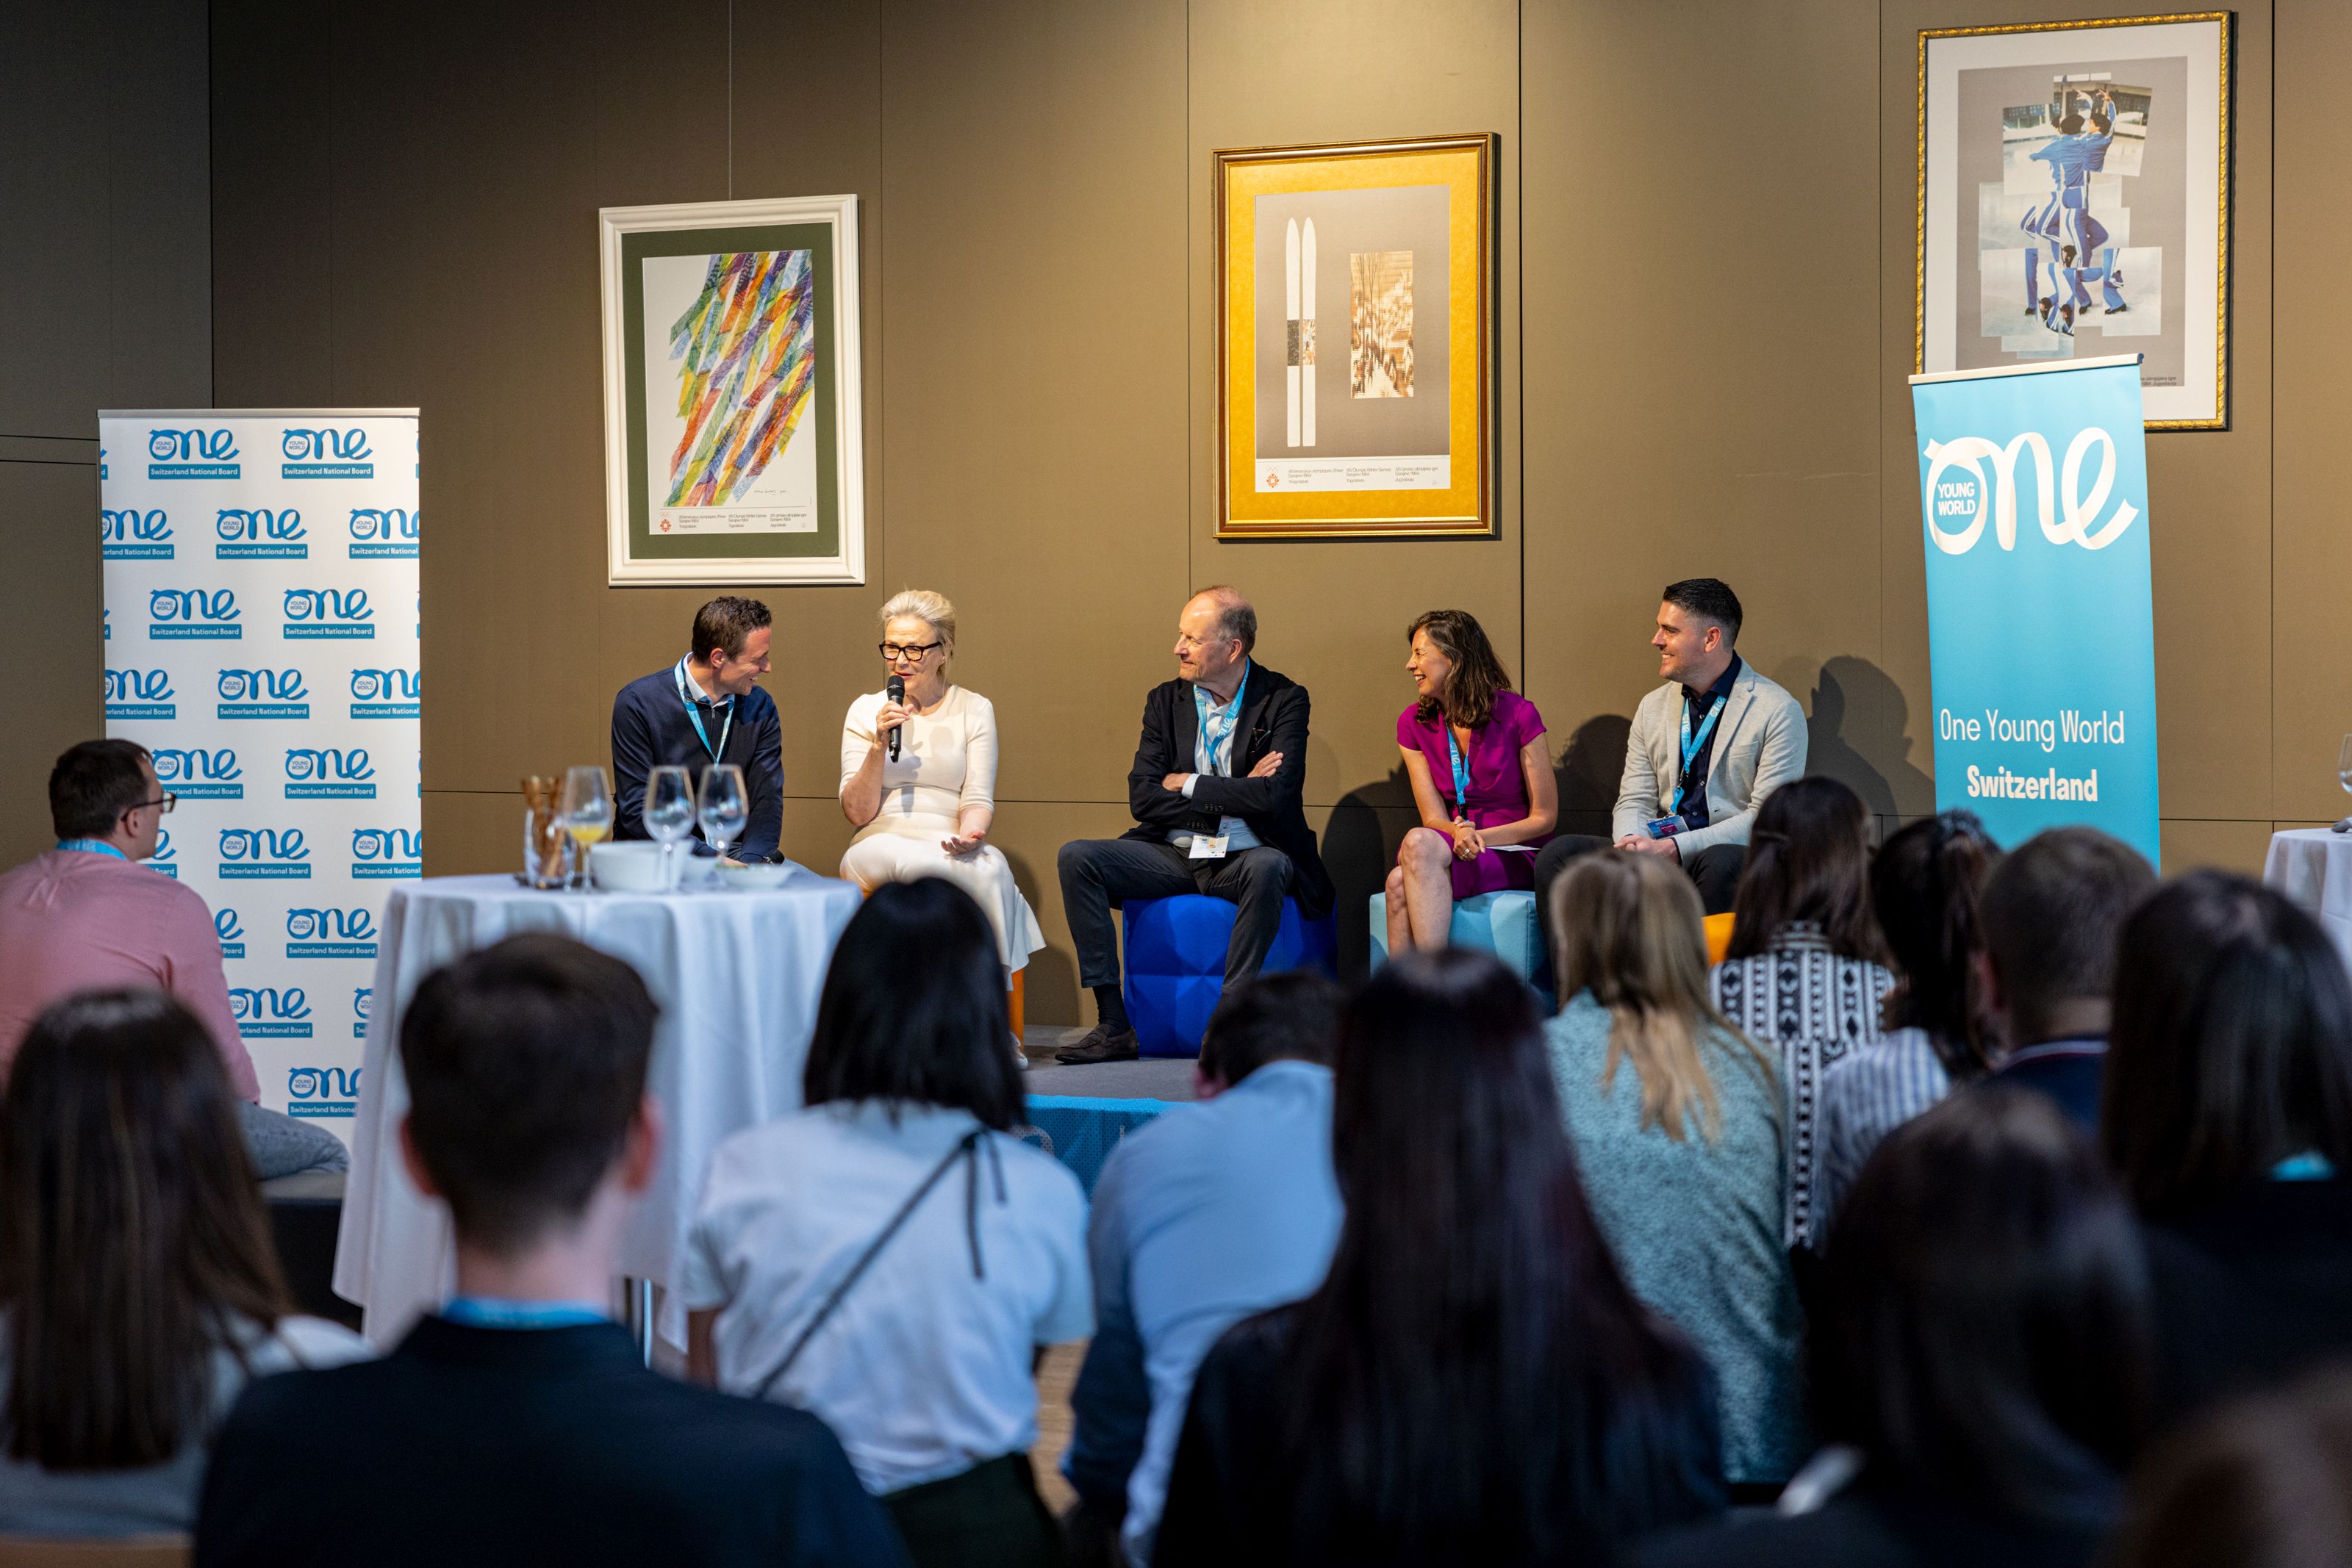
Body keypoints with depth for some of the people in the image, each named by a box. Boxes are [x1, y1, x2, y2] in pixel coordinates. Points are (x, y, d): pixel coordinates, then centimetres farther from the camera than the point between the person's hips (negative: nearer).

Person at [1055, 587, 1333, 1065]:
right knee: (1077, 857, -19)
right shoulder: (1165, 700, 9)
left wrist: (1188, 785, -9)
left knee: (1269, 867, -39)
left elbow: (1273, 795, -18)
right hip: (1174, 855, 4)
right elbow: (1142, 798, -2)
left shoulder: (1284, 700, -3)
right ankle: (1113, 1026, -24)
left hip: (1244, 859, -4)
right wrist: (1232, 794, -11)